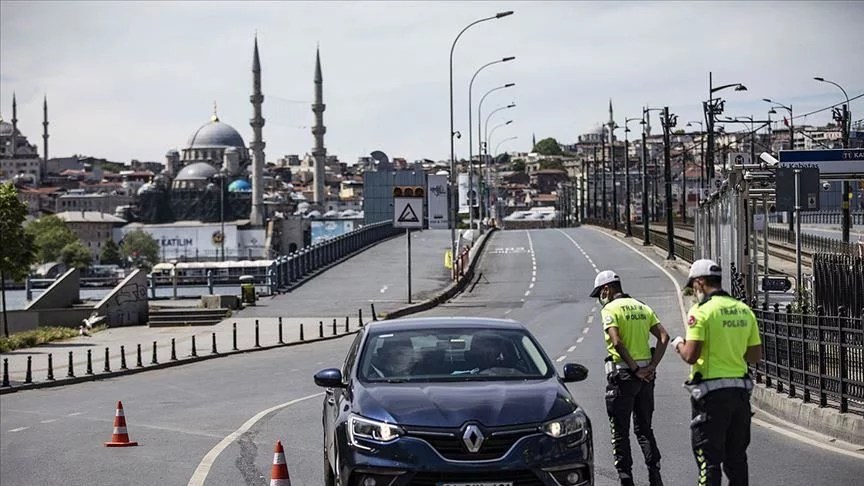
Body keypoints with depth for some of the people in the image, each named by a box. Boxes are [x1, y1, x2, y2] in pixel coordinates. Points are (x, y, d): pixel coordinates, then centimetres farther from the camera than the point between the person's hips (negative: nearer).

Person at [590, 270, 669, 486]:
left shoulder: (610, 309, -8)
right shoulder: (643, 307, 12)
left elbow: (617, 343, -22)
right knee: (644, 428, 15)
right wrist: (651, 366, -3)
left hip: (622, 374, -6)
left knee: (620, 432, 3)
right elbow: (664, 337, 2)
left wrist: (635, 369, -16)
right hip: (645, 376, 6)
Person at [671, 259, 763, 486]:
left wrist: (679, 345, 3)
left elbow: (691, 355, -17)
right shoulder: (744, 310, 8)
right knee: (736, 456, 16)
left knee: (708, 458, -1)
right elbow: (755, 355, 10)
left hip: (711, 393, -6)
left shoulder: (701, 311, -12)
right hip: (740, 390, 6)